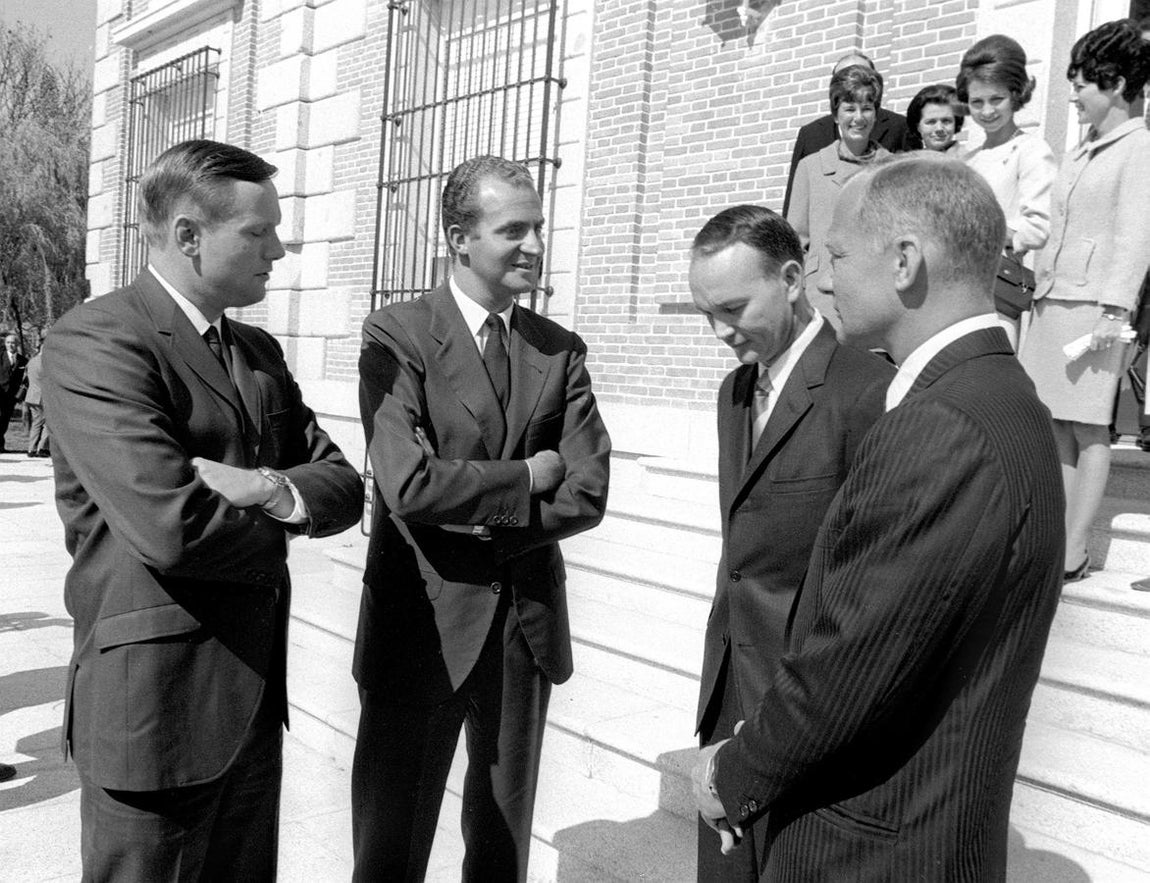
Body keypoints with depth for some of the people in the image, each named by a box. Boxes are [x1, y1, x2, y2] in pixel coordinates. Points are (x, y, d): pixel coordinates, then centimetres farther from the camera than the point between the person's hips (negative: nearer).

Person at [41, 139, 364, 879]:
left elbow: (344, 485, 5)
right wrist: (276, 525, -7)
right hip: (155, 705, -7)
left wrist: (275, 490, -17)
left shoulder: (259, 351, 10)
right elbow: (173, 528, -27)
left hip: (255, 696, 7)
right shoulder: (93, 342, -16)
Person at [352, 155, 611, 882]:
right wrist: (524, 479, -11)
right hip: (423, 622, -3)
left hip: (528, 625, 4)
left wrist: (478, 525, -14)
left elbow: (587, 495, -5)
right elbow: (409, 485, -21)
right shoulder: (397, 336, -9)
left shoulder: (562, 351, 4)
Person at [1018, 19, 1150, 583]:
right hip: (1052, 299, 7)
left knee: (1088, 430, -5)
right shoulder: (1081, 152, 20)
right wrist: (1041, 291, 15)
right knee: (1058, 428, 5)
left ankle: (1073, 554, -2)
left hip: (1093, 302, -7)